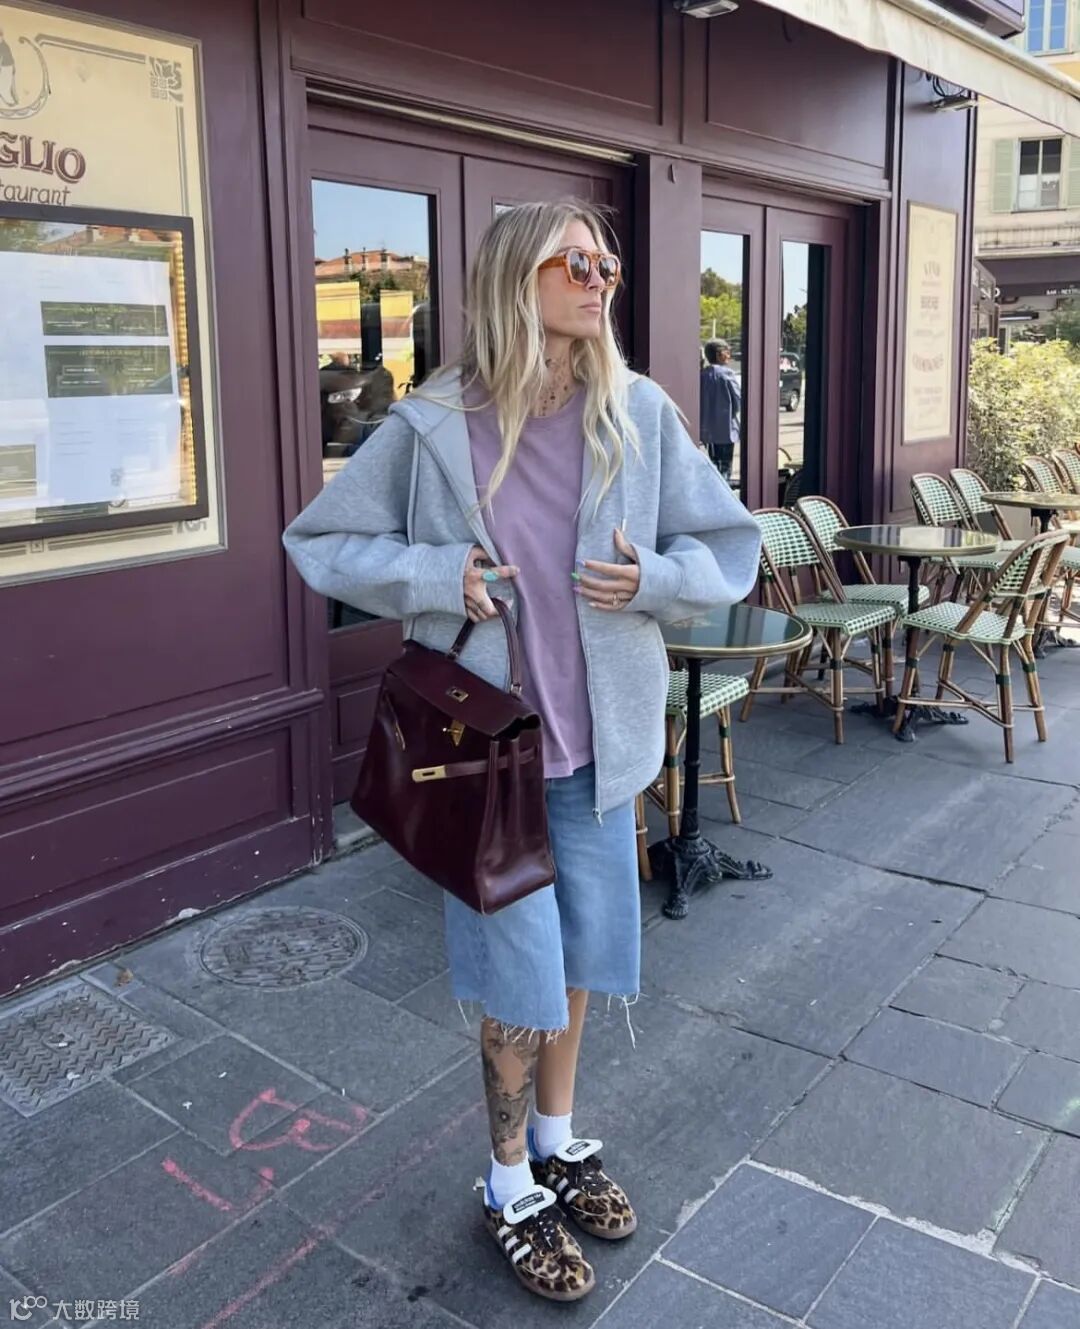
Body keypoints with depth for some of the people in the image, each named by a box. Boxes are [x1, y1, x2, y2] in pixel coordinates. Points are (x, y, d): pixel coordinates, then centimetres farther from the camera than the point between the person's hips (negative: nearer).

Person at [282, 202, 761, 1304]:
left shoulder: (640, 415, -2)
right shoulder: (431, 427, -9)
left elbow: (731, 547, 5)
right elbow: (319, 540, 0)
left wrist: (653, 580, -15)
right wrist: (436, 577, -15)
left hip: (598, 741, 4)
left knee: (577, 958, 18)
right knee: (523, 981, 5)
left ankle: (558, 1141, 43)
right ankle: (512, 1188, 30)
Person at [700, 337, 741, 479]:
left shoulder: (703, 374, 3)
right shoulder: (726, 373, -13)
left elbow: (700, 400, 7)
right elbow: (738, 400, -11)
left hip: (708, 428, 6)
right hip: (726, 428, -6)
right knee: (725, 467, -2)